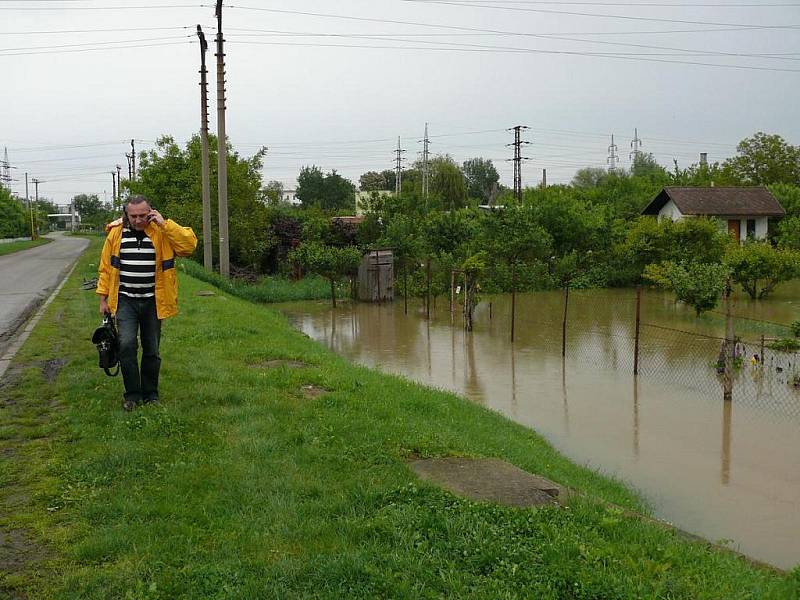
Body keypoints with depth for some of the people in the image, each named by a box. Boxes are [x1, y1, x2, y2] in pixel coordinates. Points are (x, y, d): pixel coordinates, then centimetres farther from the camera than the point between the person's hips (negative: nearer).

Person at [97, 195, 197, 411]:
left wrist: (164, 224, -20)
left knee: (152, 350, 9)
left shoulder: (162, 232, -4)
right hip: (125, 301, 0)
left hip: (153, 302, 0)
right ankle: (132, 394, 1)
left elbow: (189, 244, -17)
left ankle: (150, 395, 24)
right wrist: (103, 298, 5)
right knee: (127, 344, -14)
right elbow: (106, 267, 7)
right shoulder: (116, 233, 0)